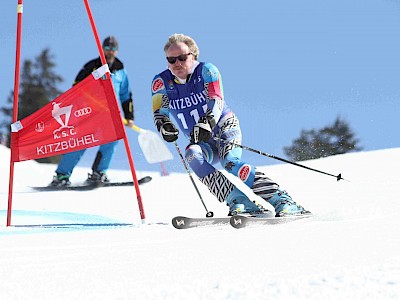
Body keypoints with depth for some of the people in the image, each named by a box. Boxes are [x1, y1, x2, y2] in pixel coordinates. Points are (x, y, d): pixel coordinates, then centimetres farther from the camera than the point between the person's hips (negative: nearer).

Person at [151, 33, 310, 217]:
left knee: (230, 161, -31)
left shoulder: (206, 71, -10)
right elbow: (159, 112, -12)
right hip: (201, 141, 3)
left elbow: (216, 101, -23)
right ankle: (237, 200, -37)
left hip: (225, 128, -3)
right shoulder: (161, 82, -2)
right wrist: (164, 126, -36)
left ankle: (282, 201, -37)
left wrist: (207, 122, -43)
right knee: (192, 155, -30)